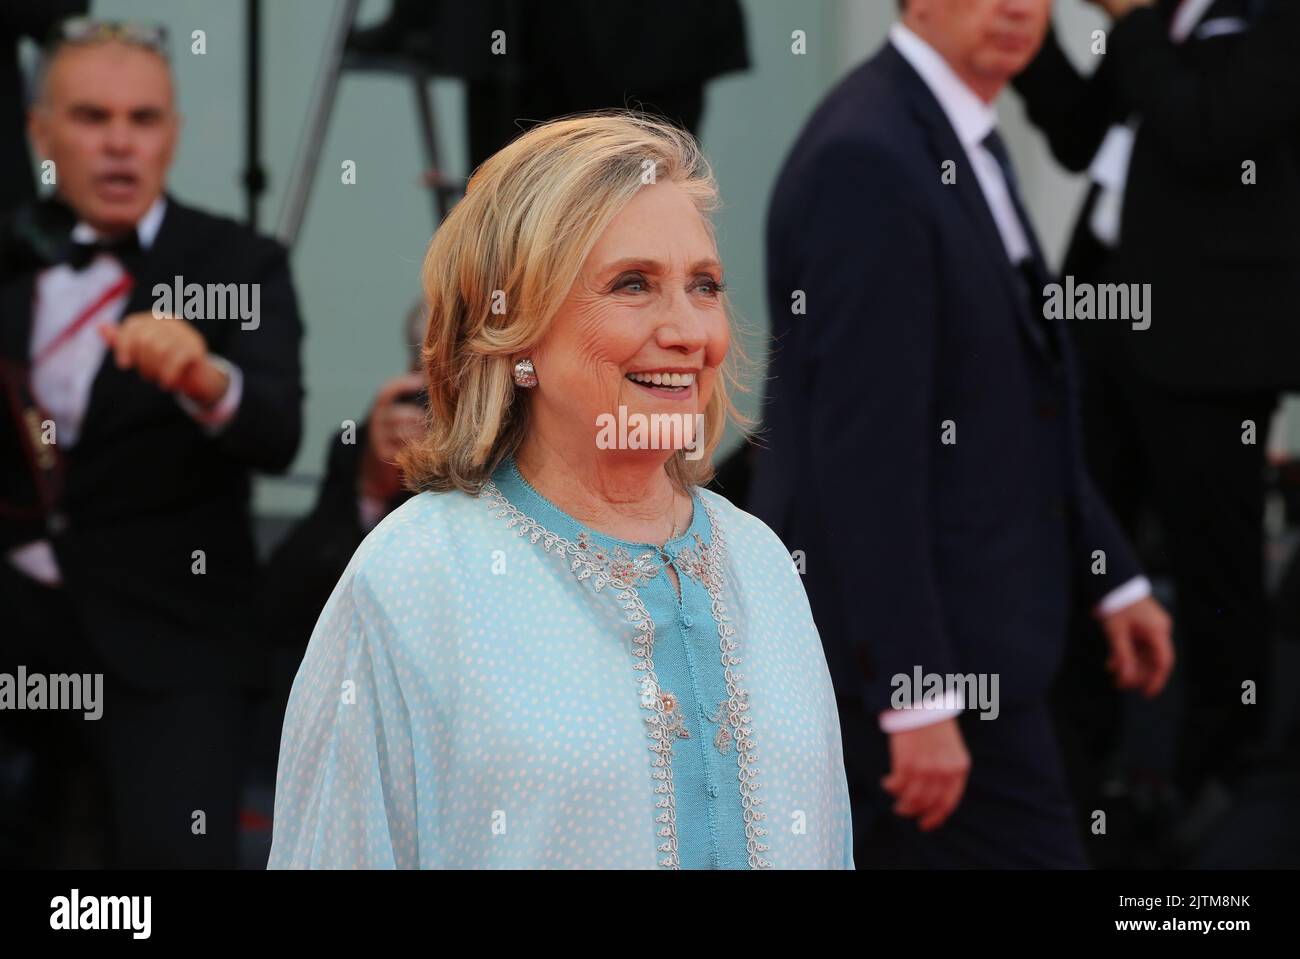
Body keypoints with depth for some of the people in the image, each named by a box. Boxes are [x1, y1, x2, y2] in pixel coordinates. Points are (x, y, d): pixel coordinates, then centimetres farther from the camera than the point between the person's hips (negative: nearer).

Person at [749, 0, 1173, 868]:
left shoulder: (961, 144, 11)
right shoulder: (868, 163, -21)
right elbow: (864, 452, -24)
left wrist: (1112, 576, 20)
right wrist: (920, 697, -25)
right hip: (907, 652, -10)